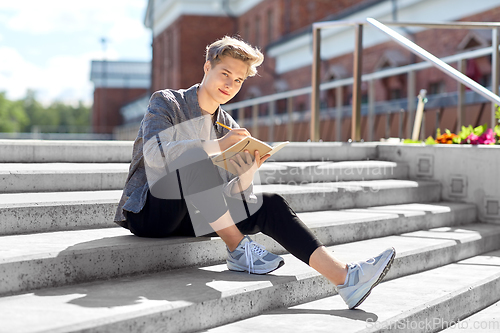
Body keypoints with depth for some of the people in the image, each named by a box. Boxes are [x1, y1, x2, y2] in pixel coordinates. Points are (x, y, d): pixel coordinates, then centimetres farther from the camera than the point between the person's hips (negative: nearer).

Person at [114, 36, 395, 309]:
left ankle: (345, 278, -23)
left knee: (270, 204, -16)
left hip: (190, 218, 5)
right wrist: (217, 146, -32)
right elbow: (154, 153, -24)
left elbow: (237, 197, 7)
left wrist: (248, 173, -15)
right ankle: (239, 251, -22)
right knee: (194, 160, -34)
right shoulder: (166, 102, -3)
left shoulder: (229, 128, 12)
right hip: (146, 213, -5)